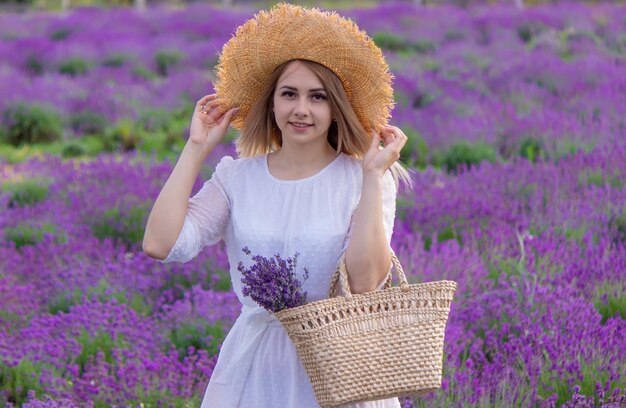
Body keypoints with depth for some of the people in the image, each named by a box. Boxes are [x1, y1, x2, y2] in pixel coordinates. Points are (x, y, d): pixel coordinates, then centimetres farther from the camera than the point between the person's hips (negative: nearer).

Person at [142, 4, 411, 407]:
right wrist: (196, 149, -4)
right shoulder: (236, 176, 2)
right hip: (254, 364, 2)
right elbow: (160, 244, -10)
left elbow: (365, 282, -19)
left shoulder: (362, 180, -6)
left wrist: (373, 176, -19)